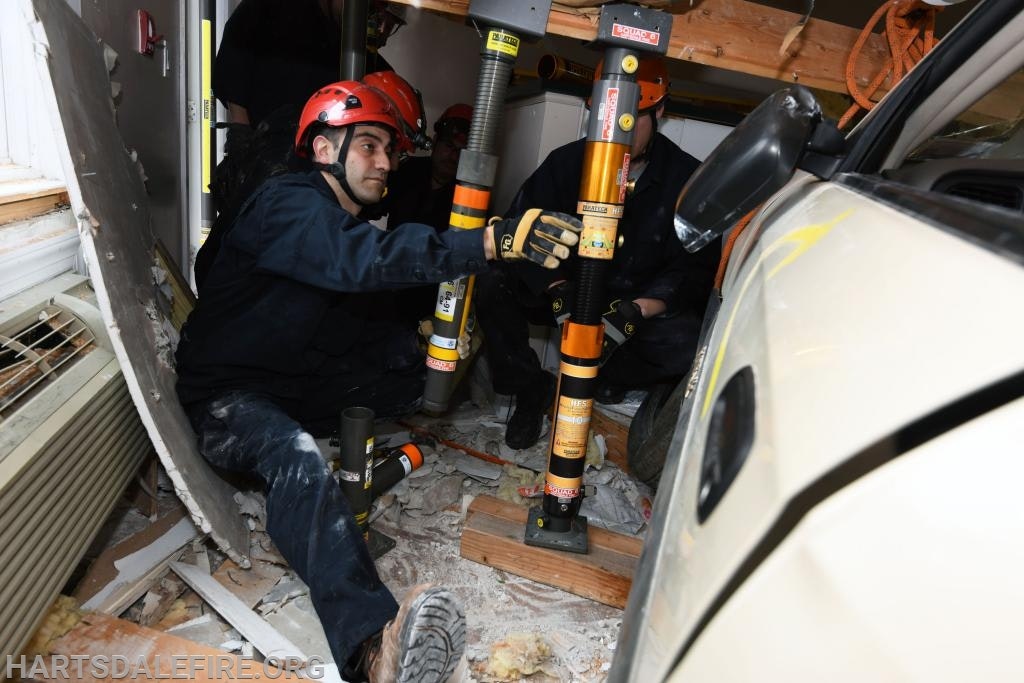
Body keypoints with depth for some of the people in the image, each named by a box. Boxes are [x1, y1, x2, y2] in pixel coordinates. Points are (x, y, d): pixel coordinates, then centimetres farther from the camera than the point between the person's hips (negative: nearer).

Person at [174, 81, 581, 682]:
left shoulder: (350, 221, 11)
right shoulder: (288, 205, -19)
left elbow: (360, 317, 14)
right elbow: (365, 260, -40)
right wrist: (494, 241, -49)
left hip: (300, 379, 10)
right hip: (229, 392, -9)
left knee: (421, 359, -3)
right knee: (298, 457, -41)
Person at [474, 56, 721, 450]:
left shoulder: (687, 178, -6)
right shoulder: (568, 161, -2)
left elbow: (695, 268, -11)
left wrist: (636, 311, -29)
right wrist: (559, 292, -30)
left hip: (644, 308, -1)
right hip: (568, 294, 2)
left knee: (688, 343, -32)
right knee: (491, 282, -23)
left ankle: (598, 381, -6)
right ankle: (532, 388, -6)